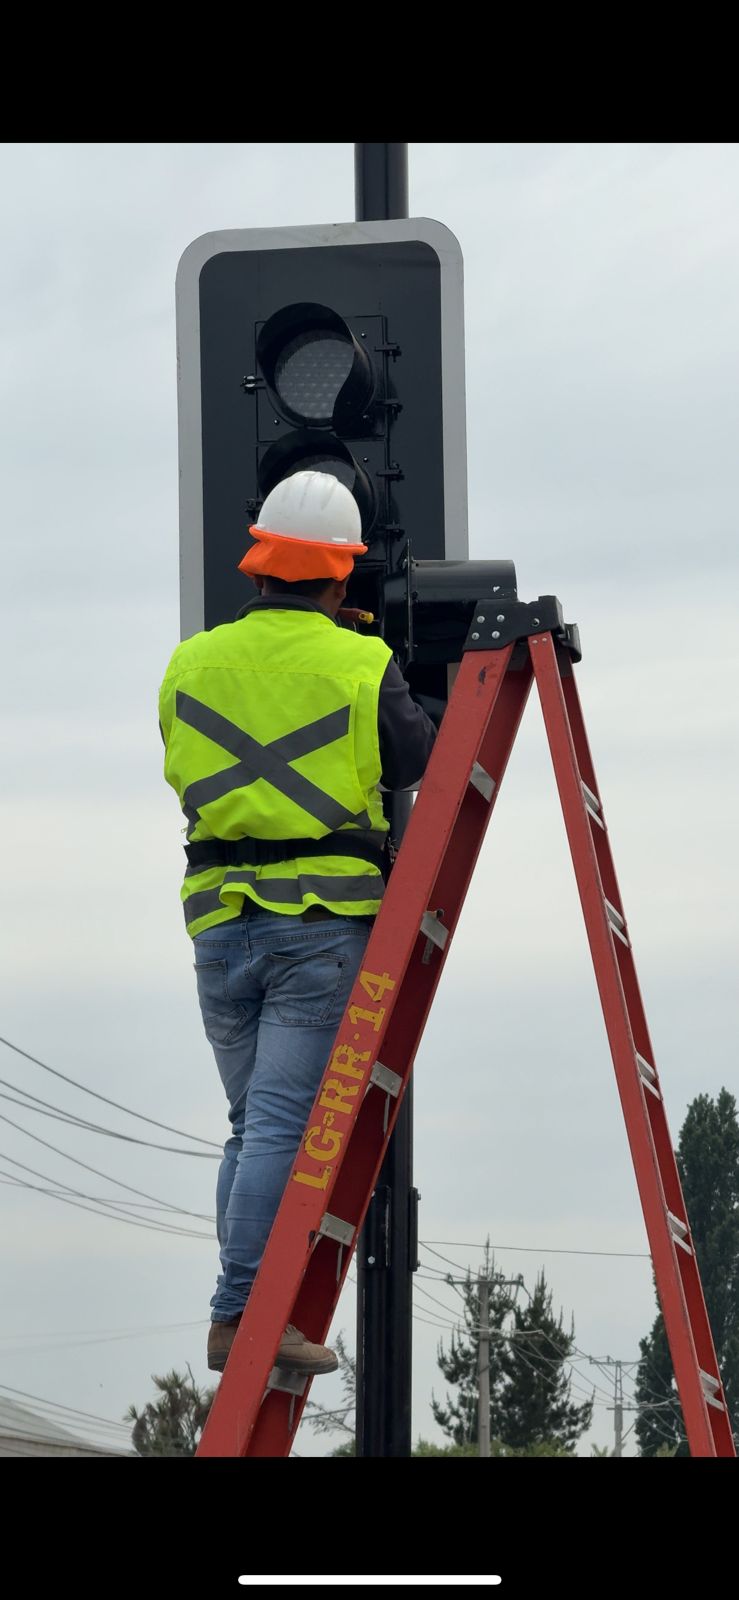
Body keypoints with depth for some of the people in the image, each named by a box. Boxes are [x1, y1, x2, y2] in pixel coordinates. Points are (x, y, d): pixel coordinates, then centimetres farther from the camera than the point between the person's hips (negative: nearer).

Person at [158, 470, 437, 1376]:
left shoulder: (190, 665, 8)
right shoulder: (361, 666, -5)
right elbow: (421, 764, 8)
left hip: (219, 919, 4)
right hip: (324, 919, -4)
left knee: (252, 1124, 14)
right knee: (286, 1124, -7)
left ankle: (252, 1319, 10)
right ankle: (241, 1317, -13)